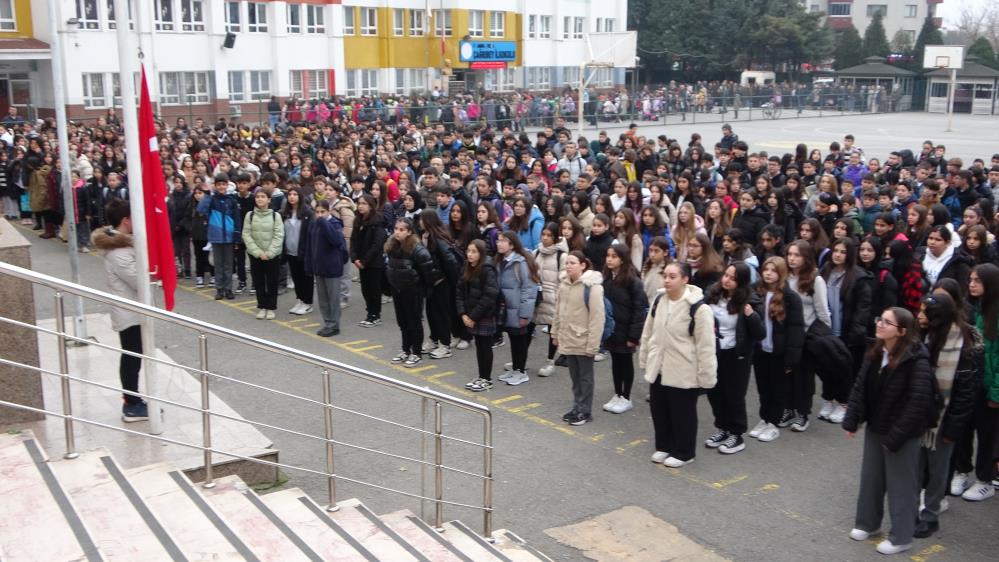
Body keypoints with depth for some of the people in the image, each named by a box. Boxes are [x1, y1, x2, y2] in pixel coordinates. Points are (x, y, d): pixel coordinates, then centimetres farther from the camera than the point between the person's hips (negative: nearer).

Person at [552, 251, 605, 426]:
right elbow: (558, 311, 13)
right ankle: (577, 407, 28)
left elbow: (597, 317, -19)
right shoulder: (564, 283, 4)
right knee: (575, 376, 16)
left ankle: (585, 411, 16)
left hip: (583, 341, -6)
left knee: (585, 376, 7)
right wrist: (555, 333, 12)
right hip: (567, 339, 6)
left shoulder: (592, 286, -17)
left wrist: (593, 343, -20)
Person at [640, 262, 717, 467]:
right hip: (658, 369, 6)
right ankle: (664, 446, 36)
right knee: (659, 411, 17)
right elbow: (648, 333, 12)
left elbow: (705, 346, -17)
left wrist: (706, 376, -15)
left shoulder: (698, 308, -19)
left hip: (683, 372, -6)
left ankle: (684, 452, 25)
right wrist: (644, 360, 15)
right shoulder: (658, 300, 1)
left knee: (682, 414, 8)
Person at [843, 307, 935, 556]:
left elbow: (919, 402, -23)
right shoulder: (875, 353, 1)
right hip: (874, 428, 7)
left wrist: (896, 436, -21)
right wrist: (851, 420, 0)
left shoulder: (916, 360, -22)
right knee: (870, 478, 19)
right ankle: (867, 523, 38)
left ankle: (901, 537, 21)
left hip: (901, 434, -7)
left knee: (900, 484, 7)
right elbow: (860, 387, 6)